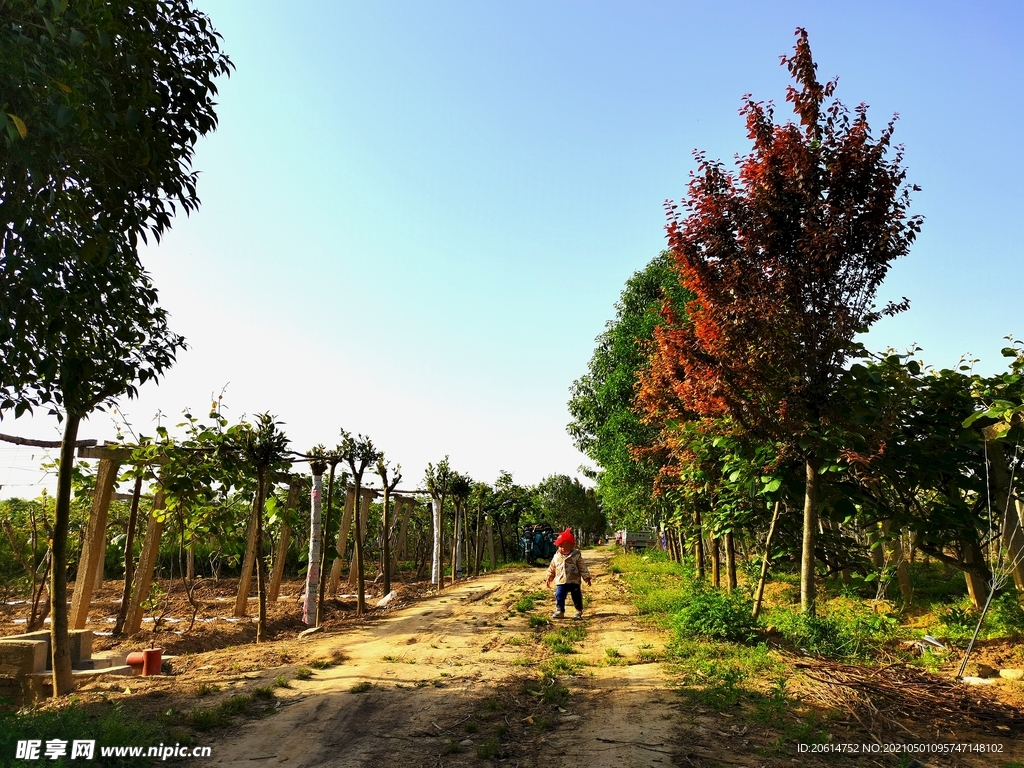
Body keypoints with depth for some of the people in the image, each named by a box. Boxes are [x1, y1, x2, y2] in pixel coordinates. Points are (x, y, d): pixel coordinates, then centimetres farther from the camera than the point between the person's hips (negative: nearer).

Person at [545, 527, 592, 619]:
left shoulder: (576, 556, -7)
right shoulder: (556, 557, 3)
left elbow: (583, 567, -4)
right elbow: (551, 569, 13)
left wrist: (586, 577, -7)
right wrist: (549, 578, 14)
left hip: (574, 581, -2)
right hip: (561, 582, 2)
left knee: (577, 597, 6)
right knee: (559, 596, -3)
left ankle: (579, 611, 23)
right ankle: (559, 611, 10)